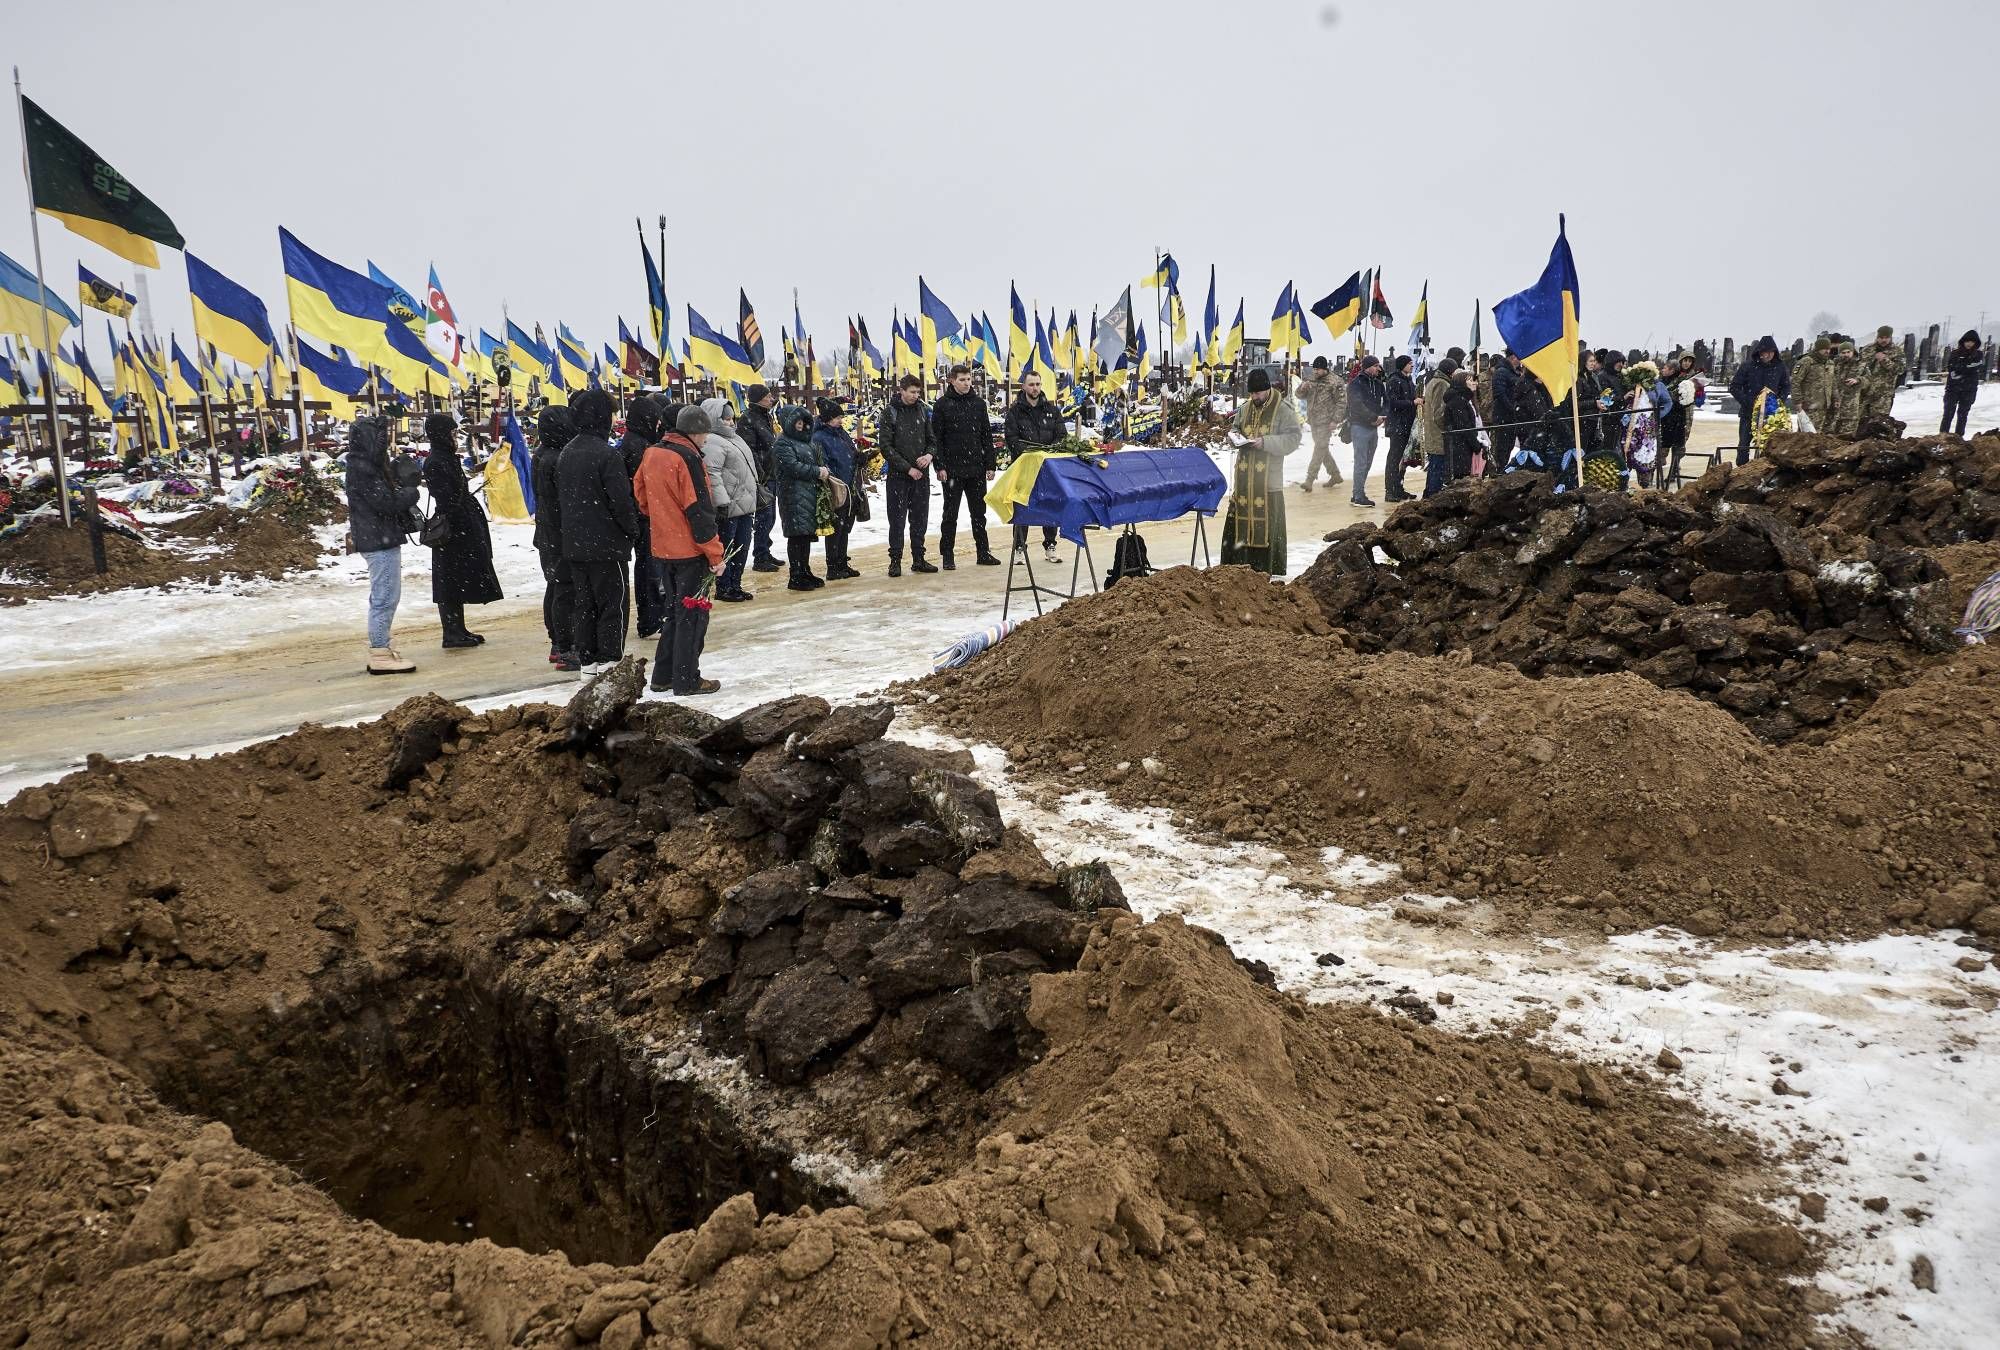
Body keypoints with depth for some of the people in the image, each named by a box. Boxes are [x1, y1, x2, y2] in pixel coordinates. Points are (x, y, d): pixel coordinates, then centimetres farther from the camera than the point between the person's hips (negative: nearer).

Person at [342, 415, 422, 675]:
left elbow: (388, 494, 15)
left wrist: (405, 485, -2)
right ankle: (380, 655, -3)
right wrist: (410, 492, -6)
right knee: (385, 597, -7)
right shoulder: (362, 470, -15)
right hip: (379, 542, -10)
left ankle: (380, 648, 23)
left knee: (386, 597, 16)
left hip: (383, 539, 10)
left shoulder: (369, 466, 15)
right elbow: (386, 502, -20)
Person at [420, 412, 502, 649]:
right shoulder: (436, 464, -16)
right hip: (452, 532, -10)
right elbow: (446, 500, -22)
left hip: (461, 531, 10)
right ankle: (452, 635, -1)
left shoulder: (447, 460, 15)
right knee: (451, 584, -5)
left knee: (456, 584, 14)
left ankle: (458, 631, 21)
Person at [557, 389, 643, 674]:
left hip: (574, 543, 8)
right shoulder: (607, 454, -17)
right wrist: (635, 531, -4)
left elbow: (561, 497, 16)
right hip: (606, 543, -8)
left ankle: (587, 658, 17)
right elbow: (621, 501, -17)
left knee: (584, 601, 13)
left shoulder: (566, 453, 9)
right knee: (612, 601, 0)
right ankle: (610, 659, 1)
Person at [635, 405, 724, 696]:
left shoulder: (652, 455, 7)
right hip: (690, 550, -8)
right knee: (692, 613, 2)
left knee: (674, 610, 18)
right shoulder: (687, 458, -18)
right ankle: (686, 680, 6)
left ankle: (662, 677, 21)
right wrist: (715, 553, -14)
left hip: (663, 548, 8)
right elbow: (699, 511, -19)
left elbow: (641, 494, 18)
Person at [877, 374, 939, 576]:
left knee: (920, 518, 9)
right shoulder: (890, 412, -5)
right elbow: (885, 446, -9)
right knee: (897, 519, 0)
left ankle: (919, 558, 18)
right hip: (898, 475, -4)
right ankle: (895, 560, 7)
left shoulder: (923, 411, 8)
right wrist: (907, 468, -13)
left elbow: (932, 439, 13)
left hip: (921, 474, 4)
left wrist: (929, 455, -10)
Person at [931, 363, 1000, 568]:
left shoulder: (978, 403, 9)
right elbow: (936, 438, -3)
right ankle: (947, 556, 9)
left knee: (979, 513, 9)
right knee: (950, 514, 3)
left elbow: (987, 436, 11)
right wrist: (940, 466, -11)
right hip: (953, 469, -3)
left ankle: (983, 553, 16)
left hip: (976, 468, 3)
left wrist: (990, 465, 5)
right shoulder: (942, 405, -1)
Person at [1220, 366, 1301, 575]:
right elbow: (1236, 429, 26)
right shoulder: (1245, 408, 12)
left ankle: (1266, 567, 3)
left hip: (1269, 478, -5)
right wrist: (1237, 437, 2)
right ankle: (1239, 563, 12)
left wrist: (1264, 442, -19)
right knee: (1240, 517, 4)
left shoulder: (1283, 410, -5)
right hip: (1245, 476, 5)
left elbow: (1292, 439, -10)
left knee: (1267, 523, -3)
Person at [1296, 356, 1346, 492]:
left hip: (1326, 422, -7)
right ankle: (1335, 474, 29)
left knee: (1319, 449, -10)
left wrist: (1335, 420, -16)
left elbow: (1342, 402, -10)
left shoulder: (1335, 382, -11)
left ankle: (1309, 480, -13)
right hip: (1313, 420, 7)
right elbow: (1300, 395, 13)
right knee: (1323, 449, 14)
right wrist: (1302, 387, -11)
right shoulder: (1310, 379, 8)